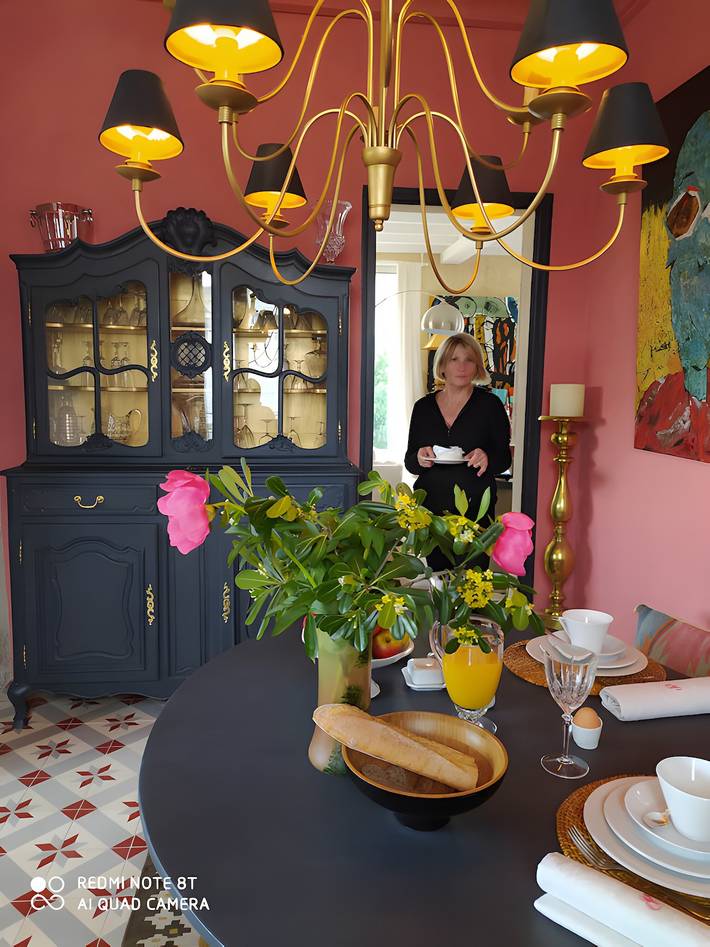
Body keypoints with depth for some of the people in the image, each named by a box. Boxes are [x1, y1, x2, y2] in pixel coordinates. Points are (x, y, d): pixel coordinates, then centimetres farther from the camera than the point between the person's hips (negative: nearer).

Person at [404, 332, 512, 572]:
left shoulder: (490, 404, 2)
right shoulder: (423, 406, 9)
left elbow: (505, 458, 4)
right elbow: (409, 462, 11)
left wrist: (487, 459, -17)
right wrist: (419, 459, -11)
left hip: (476, 510, -2)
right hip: (430, 509, 2)